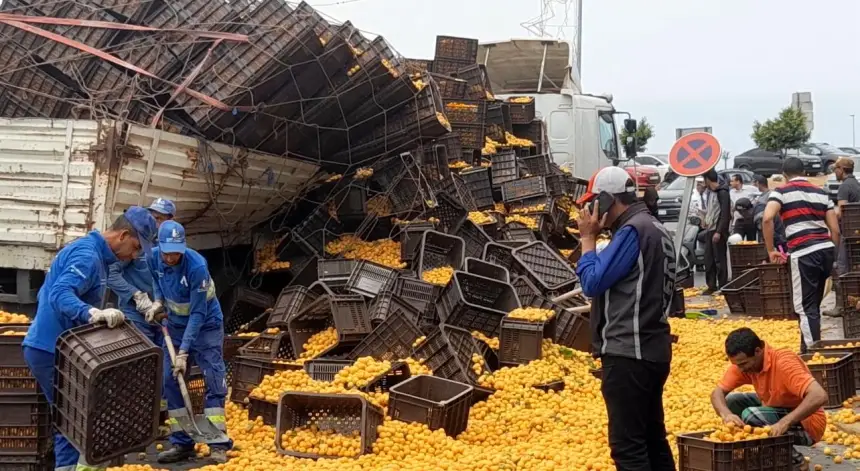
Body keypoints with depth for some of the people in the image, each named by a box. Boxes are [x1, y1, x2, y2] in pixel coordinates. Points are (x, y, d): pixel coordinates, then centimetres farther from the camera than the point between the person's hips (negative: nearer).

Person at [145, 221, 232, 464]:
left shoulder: (197, 266, -32)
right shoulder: (154, 257, -15)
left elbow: (198, 314, -28)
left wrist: (184, 352, -30)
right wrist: (158, 302, -11)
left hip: (206, 325, -5)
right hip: (176, 325, 5)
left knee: (214, 381, -9)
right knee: (171, 381, 2)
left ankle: (218, 444, -5)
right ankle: (181, 443, 9)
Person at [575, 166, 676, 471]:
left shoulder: (632, 231, -13)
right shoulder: (655, 229, 17)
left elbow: (592, 281, -14)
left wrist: (588, 238, -4)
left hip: (628, 353, -10)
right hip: (652, 349, 10)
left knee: (627, 446, -8)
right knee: (653, 439, 14)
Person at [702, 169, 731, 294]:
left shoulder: (722, 192, -13)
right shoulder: (711, 192, 14)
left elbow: (725, 214, -18)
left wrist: (719, 231, -21)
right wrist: (706, 220, 7)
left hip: (718, 231, -9)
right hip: (709, 230, 9)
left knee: (720, 259, -4)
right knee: (708, 259, 9)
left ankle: (722, 286, 2)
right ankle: (711, 285, 16)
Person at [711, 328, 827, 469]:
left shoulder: (783, 362, -29)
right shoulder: (743, 362, -8)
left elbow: (819, 396, -39)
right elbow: (717, 392, -8)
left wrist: (784, 422, -46)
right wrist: (726, 414, -30)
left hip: (806, 424, -7)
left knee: (751, 415, -26)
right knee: (731, 400, -4)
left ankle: (792, 457, -7)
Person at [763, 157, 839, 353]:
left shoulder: (781, 192, 3)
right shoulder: (821, 193, 18)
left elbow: (767, 219, -15)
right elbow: (835, 229, 13)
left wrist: (771, 250, -6)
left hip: (804, 253, -6)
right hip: (827, 249, 6)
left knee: (805, 306, -1)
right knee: (813, 304, 17)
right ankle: (809, 347, 25)